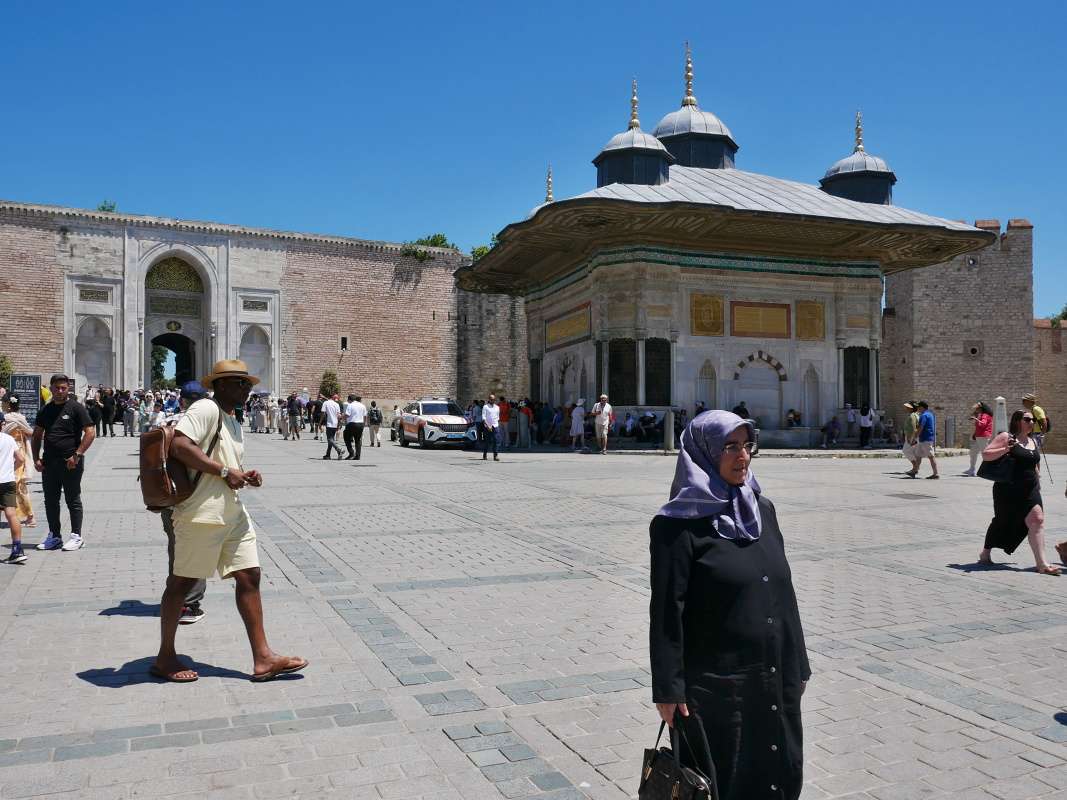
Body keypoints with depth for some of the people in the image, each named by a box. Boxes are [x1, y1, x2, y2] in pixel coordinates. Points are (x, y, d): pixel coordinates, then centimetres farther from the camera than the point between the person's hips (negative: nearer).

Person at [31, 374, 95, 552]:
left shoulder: (76, 408, -5)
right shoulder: (46, 410, 12)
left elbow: (90, 432, -11)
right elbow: (37, 435, 17)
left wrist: (77, 455, -18)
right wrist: (36, 458, 5)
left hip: (70, 462, -6)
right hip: (49, 462, 6)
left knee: (73, 500, 2)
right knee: (50, 501, 11)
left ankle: (76, 536, 9)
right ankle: (54, 537, 22)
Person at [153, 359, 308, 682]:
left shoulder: (233, 423, 18)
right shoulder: (205, 409, -10)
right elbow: (180, 446, -24)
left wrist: (245, 476, 6)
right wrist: (225, 472, -21)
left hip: (233, 513, 9)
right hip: (202, 513, -9)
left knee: (249, 577, 4)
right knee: (181, 582, 5)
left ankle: (262, 658, 8)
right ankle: (164, 658, 21)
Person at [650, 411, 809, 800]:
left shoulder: (763, 509, 6)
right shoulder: (679, 524, -13)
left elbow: (785, 592, 10)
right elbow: (667, 611, -14)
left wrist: (798, 665, 11)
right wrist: (668, 690, -15)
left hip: (774, 680, 6)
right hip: (714, 684, -6)